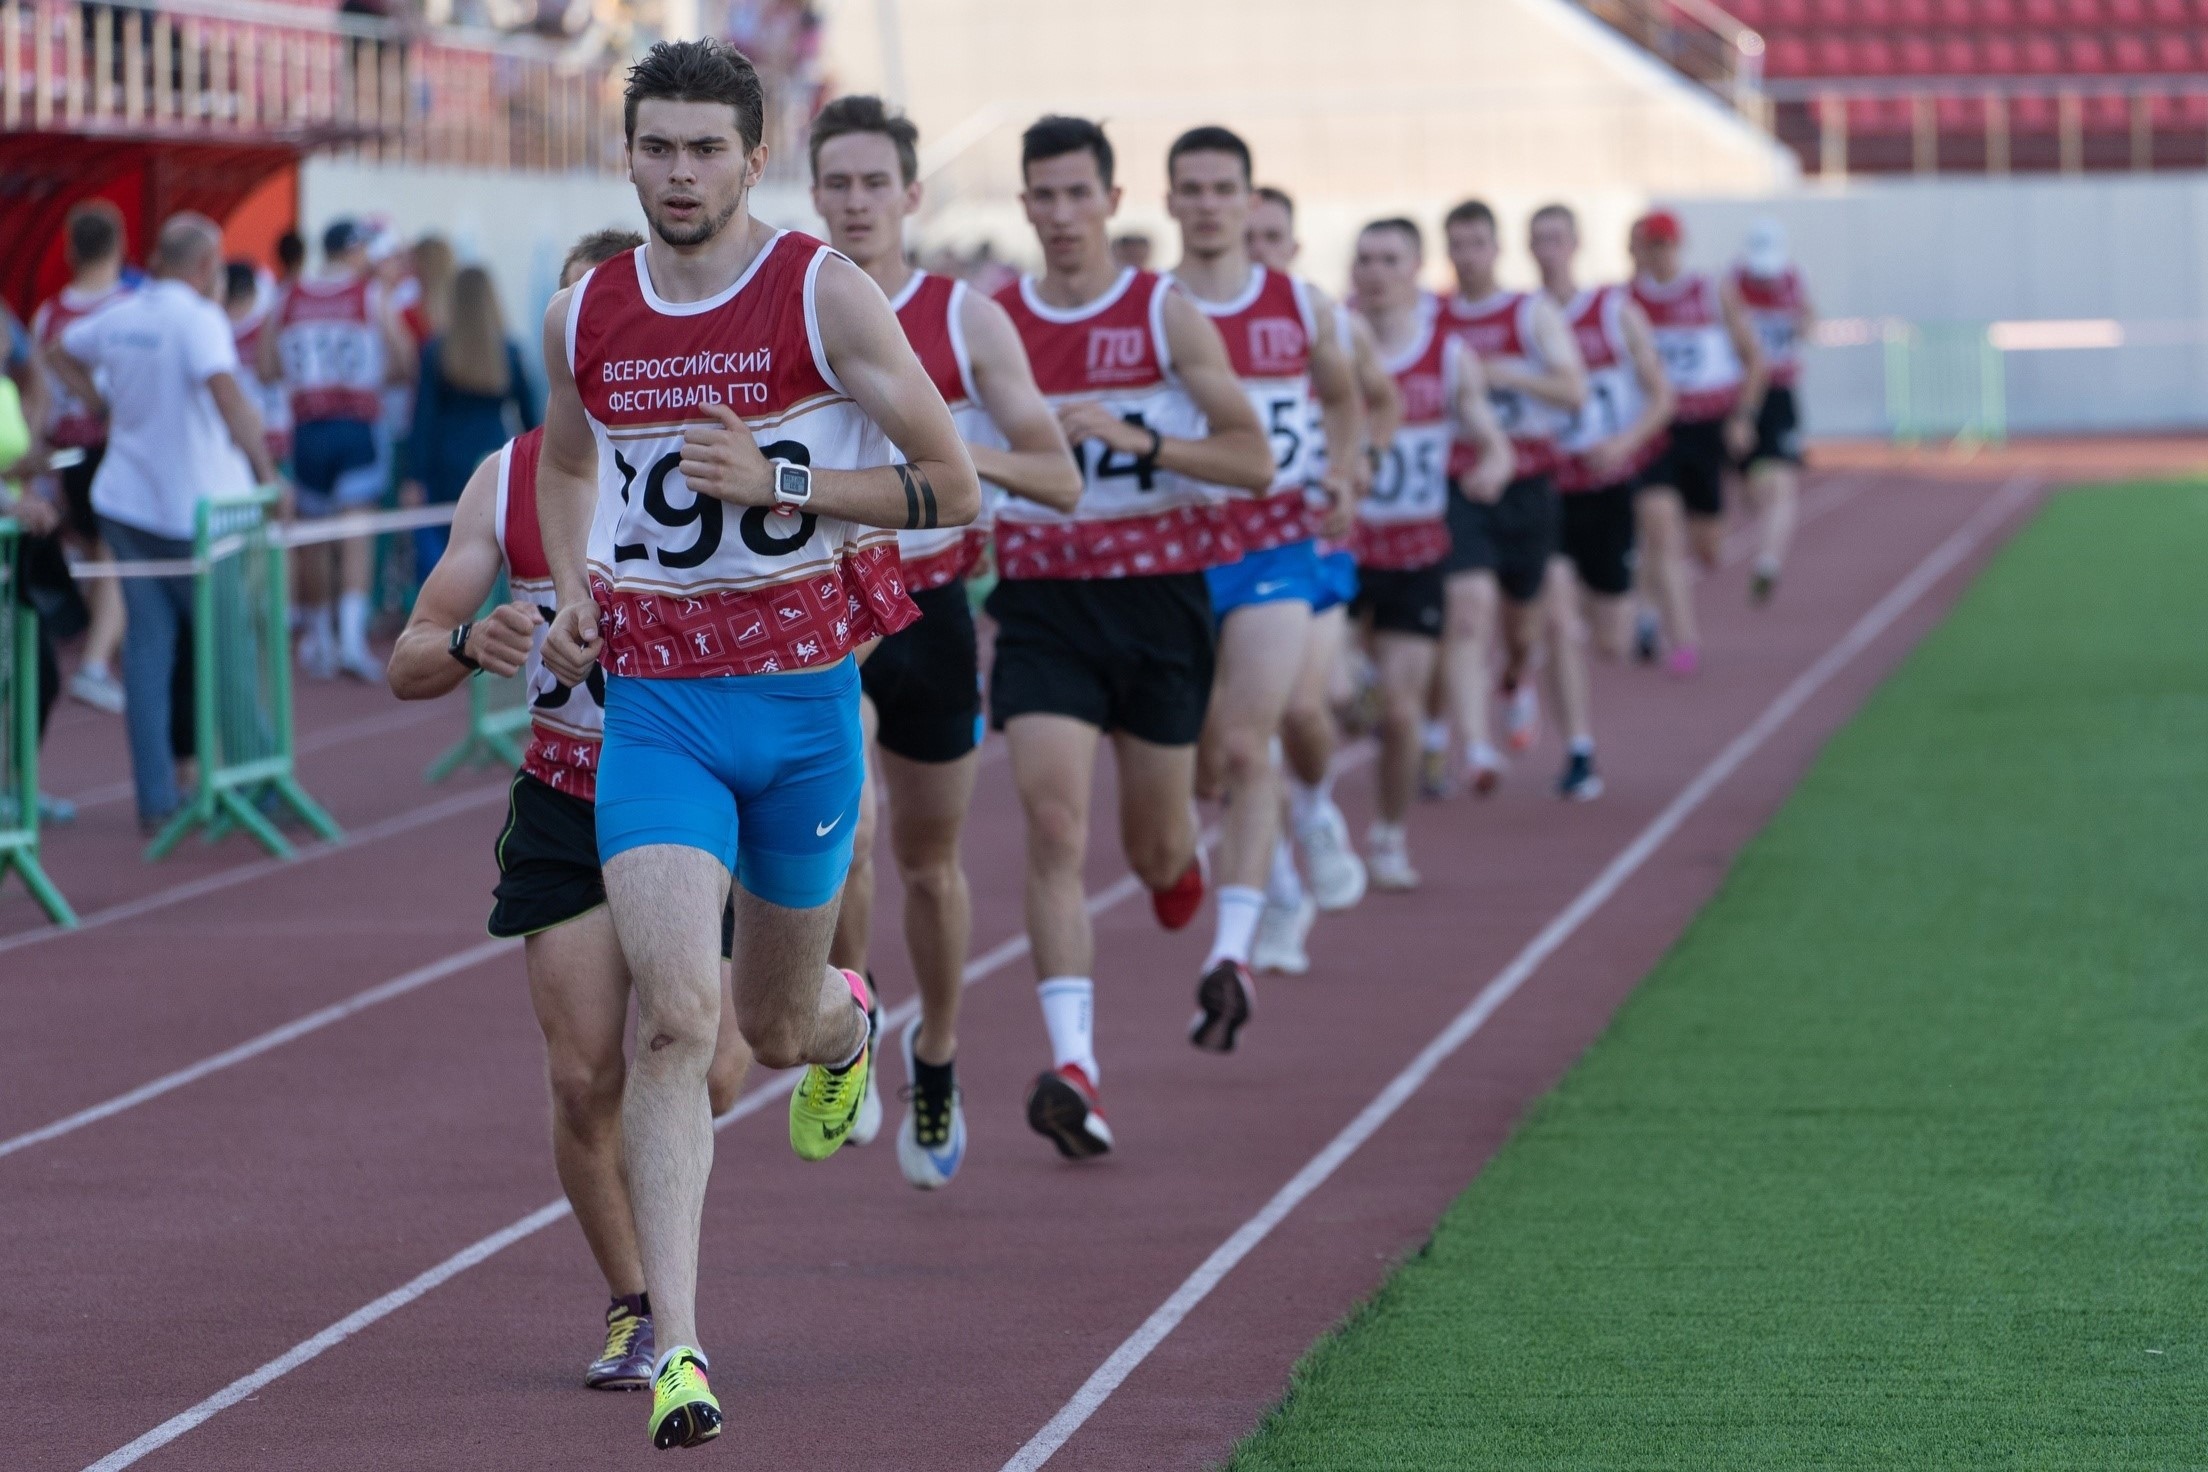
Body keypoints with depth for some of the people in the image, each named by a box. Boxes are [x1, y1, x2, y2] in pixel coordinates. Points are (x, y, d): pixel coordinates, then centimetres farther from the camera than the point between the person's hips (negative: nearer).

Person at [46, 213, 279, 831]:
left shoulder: (119, 317, 7)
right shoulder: (198, 319, -16)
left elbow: (59, 354, 25)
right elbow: (225, 393, -29)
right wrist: (266, 471, -26)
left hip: (125, 502, 6)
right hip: (193, 504, -6)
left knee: (148, 642, 6)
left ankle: (155, 798, 5)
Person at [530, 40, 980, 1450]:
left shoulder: (827, 293, -7)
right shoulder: (584, 318, 3)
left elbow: (953, 487, -5)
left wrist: (780, 481, -18)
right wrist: (571, 592, 6)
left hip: (804, 699, -1)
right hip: (654, 708, 1)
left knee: (779, 1024, 17)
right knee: (677, 1015, -18)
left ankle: (844, 1020, 57)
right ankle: (676, 1350, -18)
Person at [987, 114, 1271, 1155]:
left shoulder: (1167, 316, -3)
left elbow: (1254, 459, -7)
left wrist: (1137, 441, -20)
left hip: (1158, 595, 0)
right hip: (1043, 602, 1)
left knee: (1155, 847, 10)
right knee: (1054, 829, -17)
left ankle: (1182, 868, 50)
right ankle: (1073, 1069, -23)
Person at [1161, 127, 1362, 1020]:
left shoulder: (1301, 307, 5)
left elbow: (1344, 397, 23)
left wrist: (1342, 477, 7)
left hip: (1275, 550, 0)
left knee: (1247, 749, -16)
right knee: (1195, 769, 6)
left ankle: (1233, 953, -23)